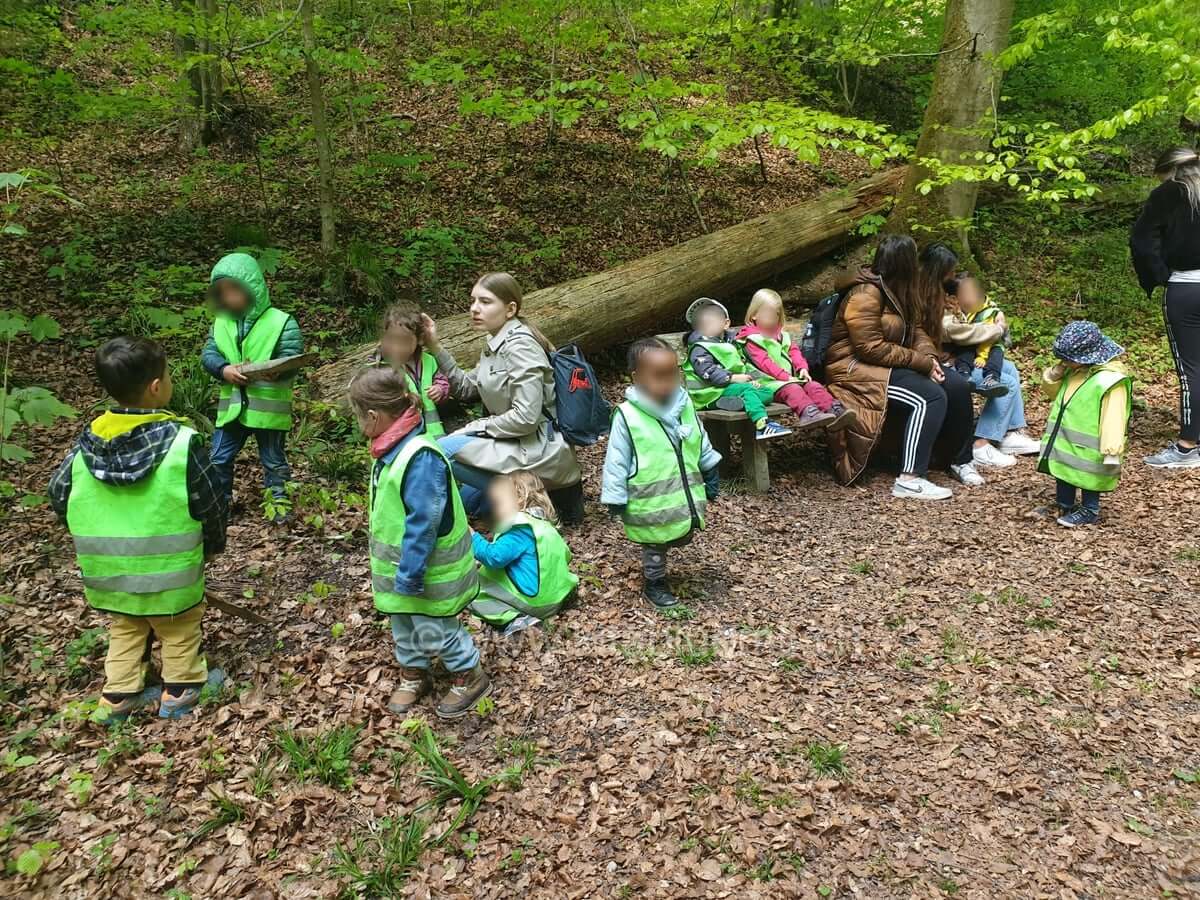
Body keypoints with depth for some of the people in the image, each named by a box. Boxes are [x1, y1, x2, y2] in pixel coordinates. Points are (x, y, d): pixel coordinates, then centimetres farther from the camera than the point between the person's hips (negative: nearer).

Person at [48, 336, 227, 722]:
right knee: (179, 632, 18)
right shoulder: (182, 442, -22)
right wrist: (214, 543, 6)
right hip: (168, 570, -4)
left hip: (108, 570, 4)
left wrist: (95, 534, 18)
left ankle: (118, 696, 33)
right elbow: (209, 502, -13)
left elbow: (59, 495, 3)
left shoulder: (88, 442, -7)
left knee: (124, 631, 25)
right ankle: (180, 691, 30)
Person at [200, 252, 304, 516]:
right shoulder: (221, 322, 6)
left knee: (273, 461, 9)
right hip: (231, 405, 5)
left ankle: (278, 503, 24)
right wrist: (224, 369, -19)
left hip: (269, 406, -5)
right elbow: (208, 353, 2)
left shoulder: (282, 322, -10)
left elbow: (291, 361, -15)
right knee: (219, 459, 12)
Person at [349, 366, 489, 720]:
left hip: (425, 570, -9)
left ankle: (470, 676, 29)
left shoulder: (420, 457, -31)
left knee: (433, 630, 7)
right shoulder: (391, 451, 0)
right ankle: (413, 674, 44)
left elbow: (422, 525, -30)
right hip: (401, 565, 9)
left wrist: (409, 575, -25)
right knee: (403, 623, 23)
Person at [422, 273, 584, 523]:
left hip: (540, 447, -10)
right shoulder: (496, 343, 9)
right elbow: (467, 388, 14)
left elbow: (526, 417, -26)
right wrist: (436, 347, 4)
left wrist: (477, 427, -13)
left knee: (443, 451, -16)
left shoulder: (519, 345, -19)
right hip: (521, 443, 10)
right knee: (467, 502, 22)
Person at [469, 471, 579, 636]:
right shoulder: (543, 524, 12)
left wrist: (473, 538, -11)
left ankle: (513, 619, -16)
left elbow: (495, 557, -26)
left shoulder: (521, 527, -17)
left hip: (533, 602, -10)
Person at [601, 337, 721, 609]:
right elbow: (616, 461, -13)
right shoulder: (627, 416, -17)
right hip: (650, 502, -5)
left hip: (684, 494, 6)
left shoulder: (684, 405, -1)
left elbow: (701, 442, 12)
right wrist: (615, 498, -12)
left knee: (683, 536, 19)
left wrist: (711, 472, 16)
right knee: (654, 544, 10)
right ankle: (654, 584, 31)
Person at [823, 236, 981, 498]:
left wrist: (929, 356, -8)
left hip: (892, 365, 10)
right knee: (930, 397, -27)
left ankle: (960, 459, 12)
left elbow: (916, 329, 14)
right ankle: (909, 480, -28)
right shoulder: (866, 294, -19)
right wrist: (920, 362, -18)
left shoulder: (898, 291, 11)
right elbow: (871, 348, -24)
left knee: (956, 384, -4)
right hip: (859, 370, -9)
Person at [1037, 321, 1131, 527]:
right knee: (1063, 470, 18)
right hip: (1065, 440, 9)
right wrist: (1055, 374, -3)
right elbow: (1053, 391, 19)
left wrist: (1111, 450, -28)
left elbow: (1113, 418, -25)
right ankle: (1064, 505, 33)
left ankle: (1089, 511, 21)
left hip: (1087, 447, -9)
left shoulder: (1109, 379, -22)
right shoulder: (1073, 370, 4)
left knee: (1087, 475, 5)